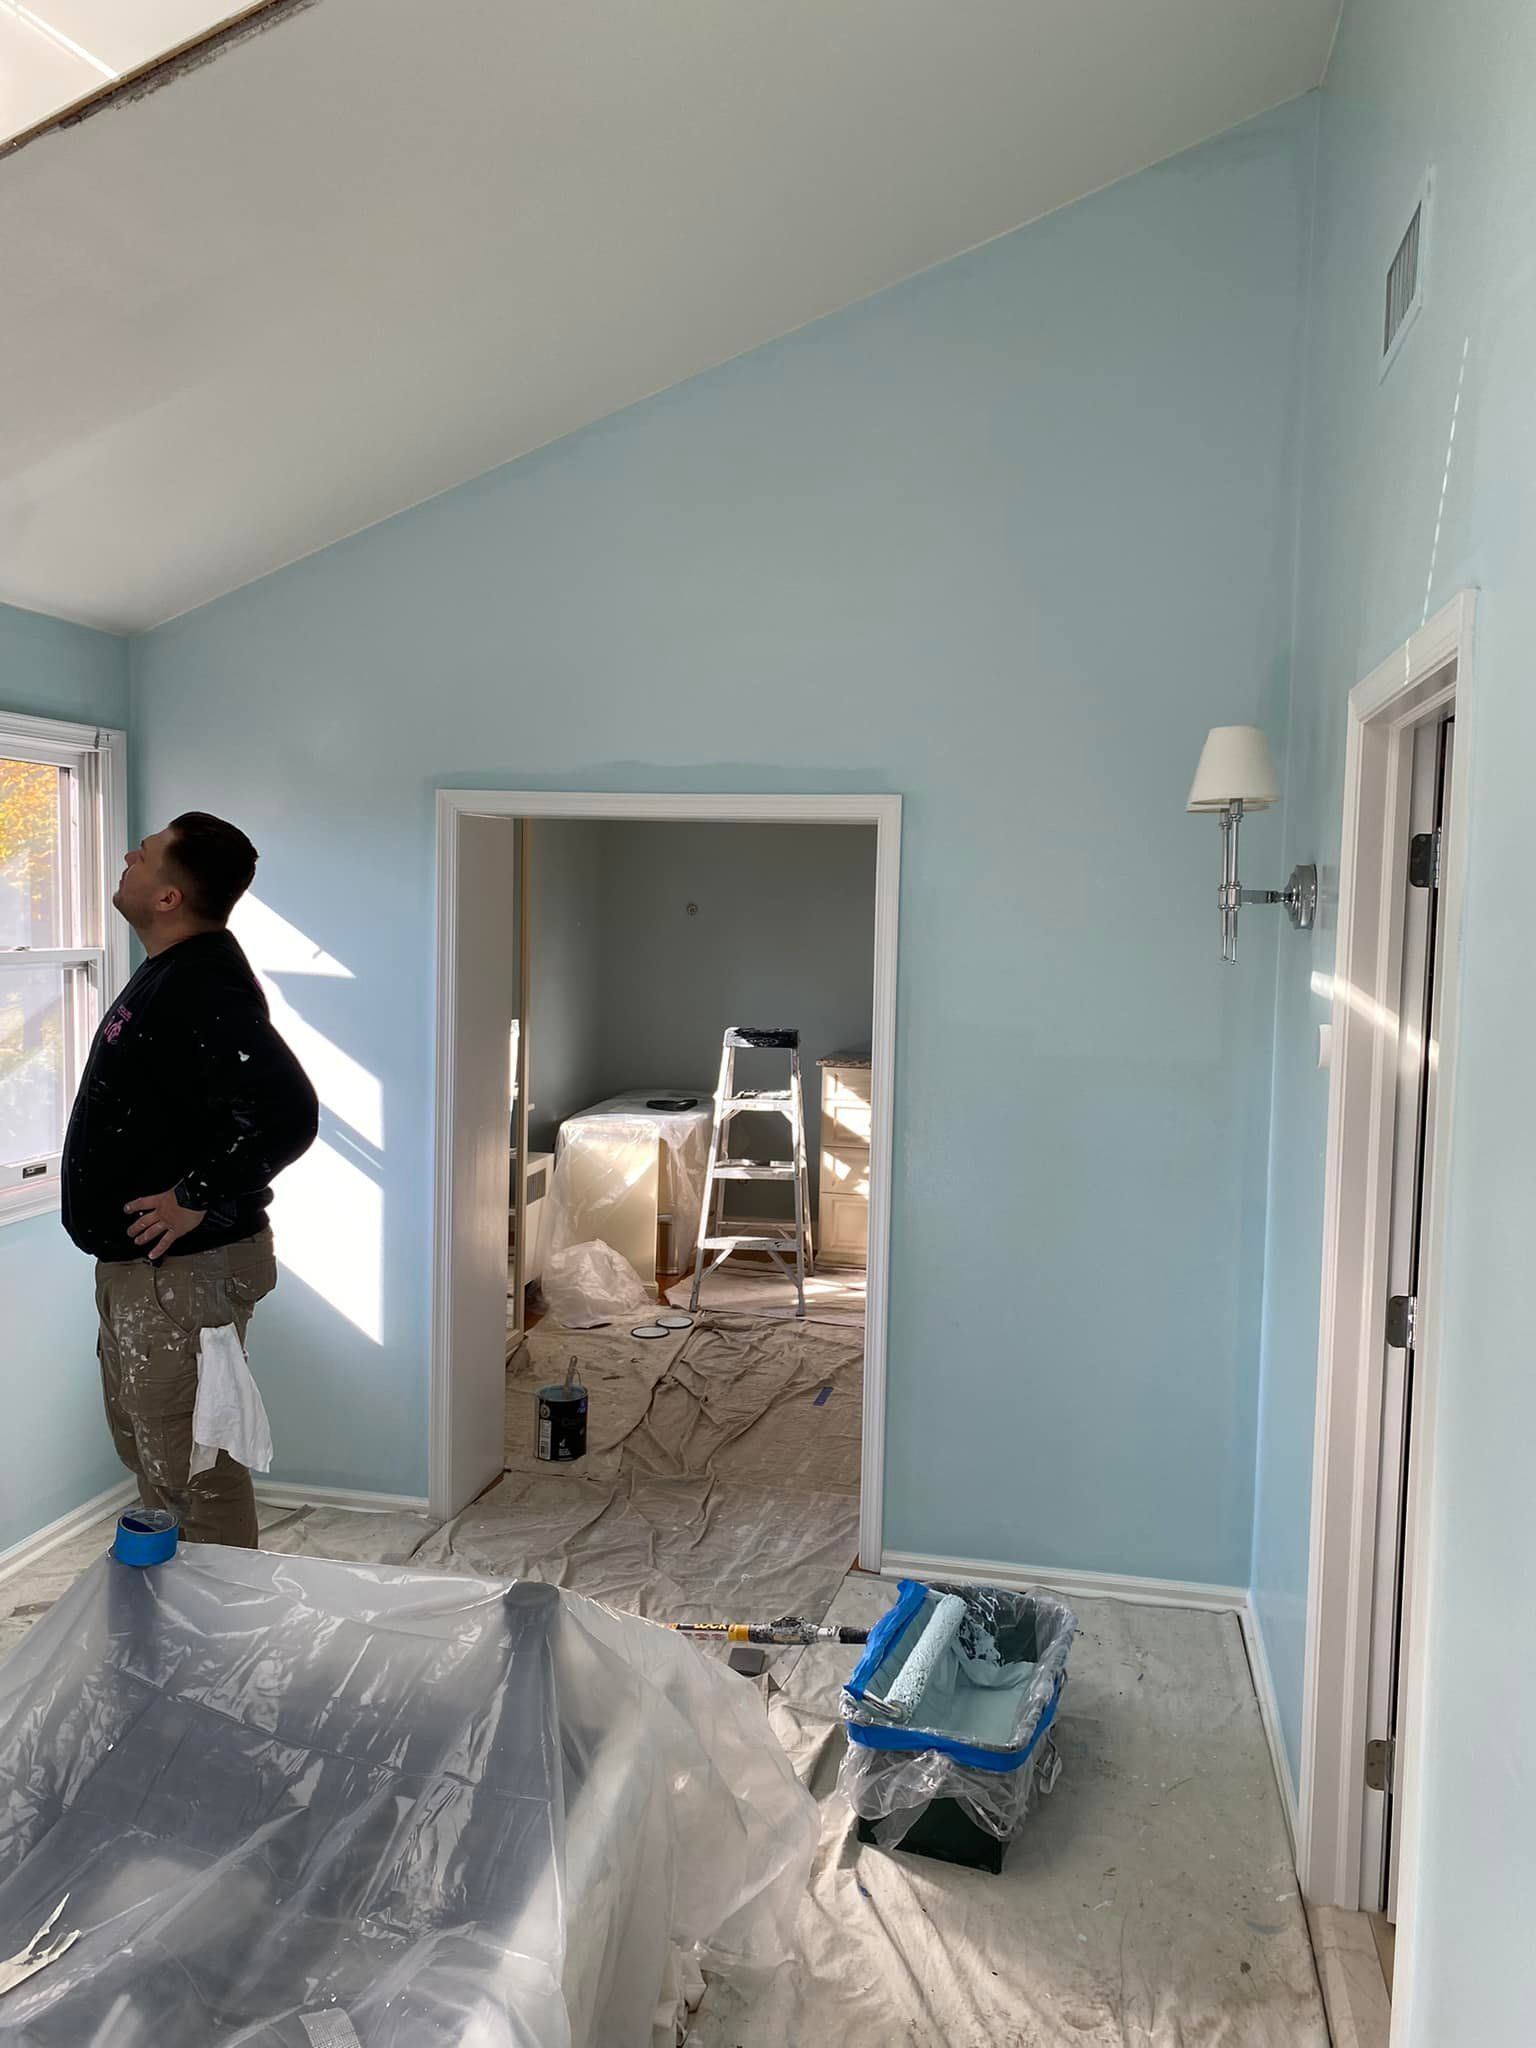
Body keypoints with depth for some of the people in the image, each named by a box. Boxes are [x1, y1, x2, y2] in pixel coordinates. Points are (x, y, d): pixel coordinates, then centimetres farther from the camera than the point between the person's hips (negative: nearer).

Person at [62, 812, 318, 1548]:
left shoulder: (203, 989, -23)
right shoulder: (170, 972, 9)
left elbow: (287, 1114, -34)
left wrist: (196, 1197, -25)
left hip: (182, 1271, -11)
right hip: (135, 1265, 11)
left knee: (192, 1472, 1)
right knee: (145, 1448, 24)